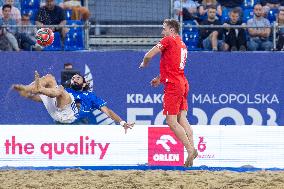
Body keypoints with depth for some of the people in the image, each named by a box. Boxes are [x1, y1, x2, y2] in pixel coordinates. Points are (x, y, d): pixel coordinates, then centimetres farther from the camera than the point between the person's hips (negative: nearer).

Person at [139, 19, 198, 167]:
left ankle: (190, 149, -15)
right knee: (182, 119, 5)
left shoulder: (168, 40, -7)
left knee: (171, 121, -7)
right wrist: (160, 78, 37)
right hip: (183, 83, 8)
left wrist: (144, 64, 12)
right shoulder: (182, 45, 19)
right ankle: (192, 148, -5)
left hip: (173, 85, -8)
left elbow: (149, 55, -9)